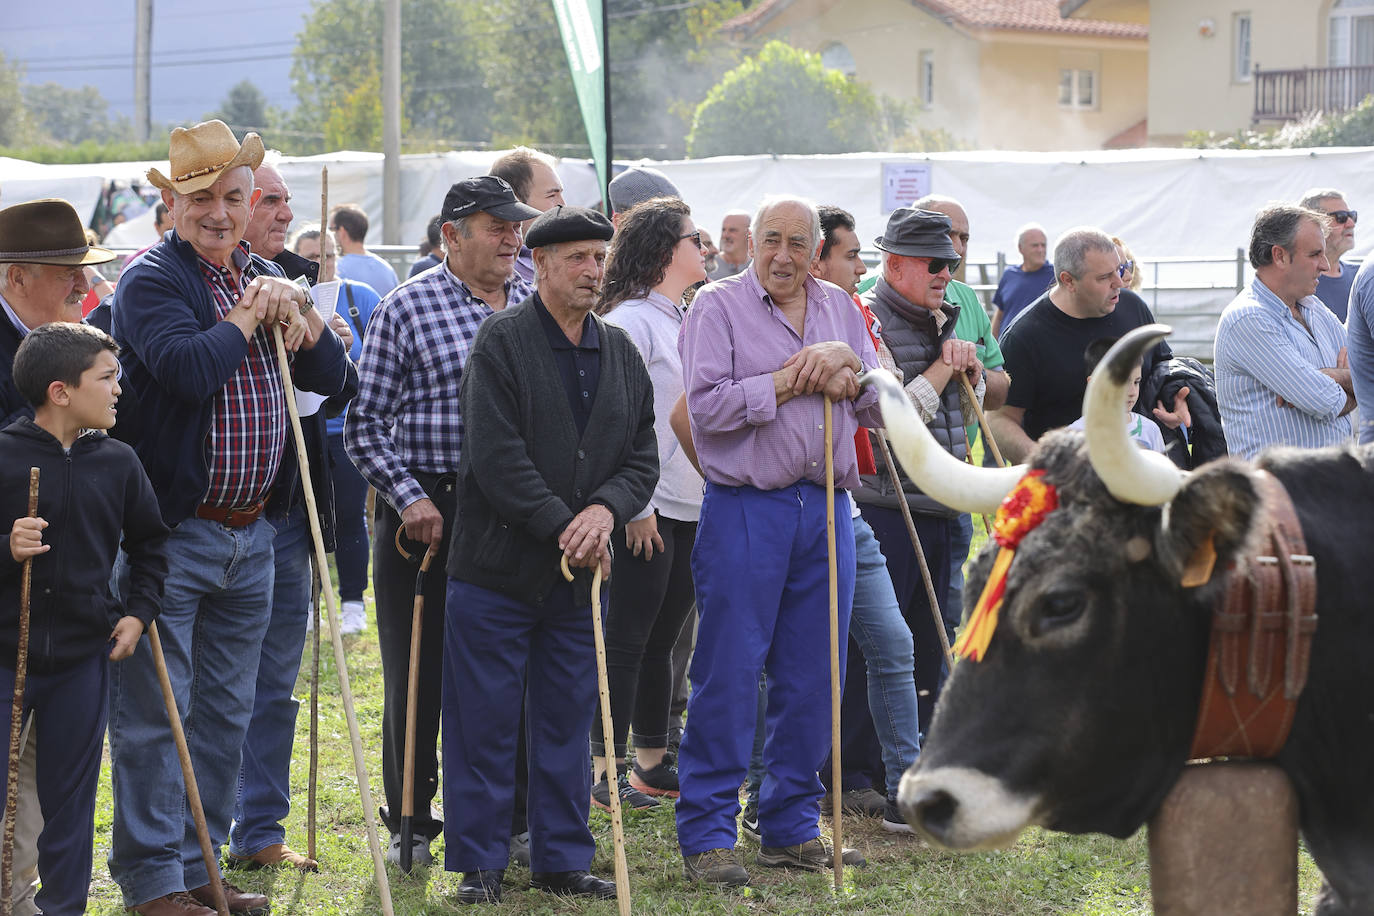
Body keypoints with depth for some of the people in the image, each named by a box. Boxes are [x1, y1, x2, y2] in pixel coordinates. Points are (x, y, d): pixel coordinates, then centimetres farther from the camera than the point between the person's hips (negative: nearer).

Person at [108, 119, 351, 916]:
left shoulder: (265, 278, 13)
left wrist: (297, 312, -5)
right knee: (154, 713, -3)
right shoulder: (152, 281, -9)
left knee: (227, 709, 13)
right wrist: (249, 313, -13)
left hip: (251, 533, 7)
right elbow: (191, 371, -26)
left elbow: (335, 378, 12)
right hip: (172, 530, -7)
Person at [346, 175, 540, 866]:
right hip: (423, 514, -3)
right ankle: (411, 822, 16)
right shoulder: (407, 309, -4)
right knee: (417, 672, 4)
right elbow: (365, 426, -3)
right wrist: (409, 499, -13)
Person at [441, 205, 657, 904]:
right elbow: (497, 457, -14)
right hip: (498, 564, -5)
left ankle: (562, 860, 20)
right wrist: (562, 525, -17)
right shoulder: (501, 342, -7)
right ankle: (477, 864, 8)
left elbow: (643, 453, 9)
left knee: (567, 722, 11)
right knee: (483, 723, 0)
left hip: (580, 571, 6)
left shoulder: (621, 353, 11)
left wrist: (605, 508, -10)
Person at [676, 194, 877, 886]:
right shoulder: (717, 305, -1)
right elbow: (707, 404, -14)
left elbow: (883, 409, 12)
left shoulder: (839, 308, 14)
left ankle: (792, 826, 19)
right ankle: (706, 835, 1)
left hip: (826, 510, 5)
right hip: (744, 510, -5)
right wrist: (792, 381, -11)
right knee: (728, 674, -4)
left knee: (811, 679, 8)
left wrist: (847, 362, -7)